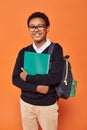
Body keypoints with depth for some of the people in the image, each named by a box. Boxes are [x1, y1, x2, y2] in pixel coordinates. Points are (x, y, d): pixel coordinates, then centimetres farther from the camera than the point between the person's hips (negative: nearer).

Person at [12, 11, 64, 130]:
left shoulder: (55, 49, -11)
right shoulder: (23, 52, 0)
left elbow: (55, 78, -22)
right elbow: (15, 79, -4)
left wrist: (28, 77, -14)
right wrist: (36, 88, -19)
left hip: (48, 104, -3)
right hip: (26, 103, 3)